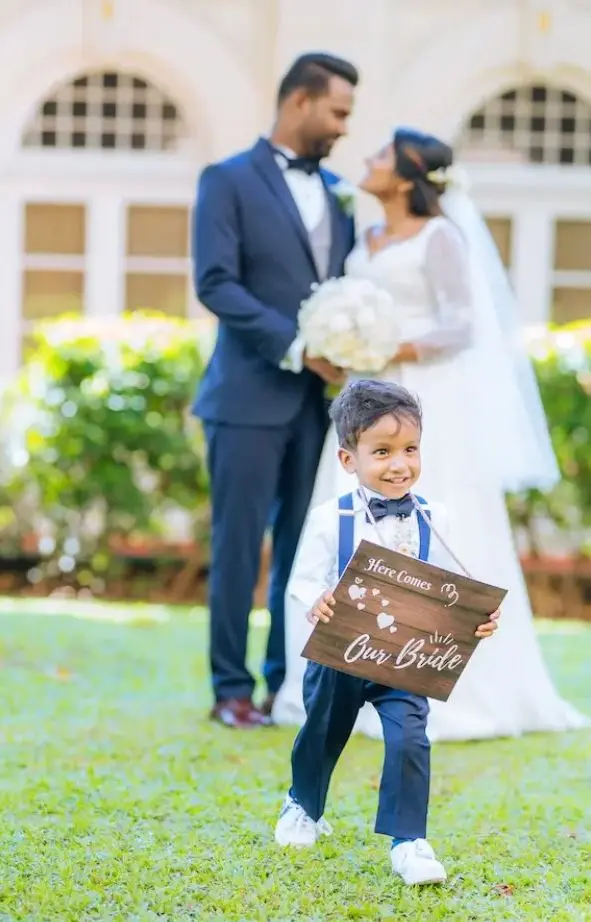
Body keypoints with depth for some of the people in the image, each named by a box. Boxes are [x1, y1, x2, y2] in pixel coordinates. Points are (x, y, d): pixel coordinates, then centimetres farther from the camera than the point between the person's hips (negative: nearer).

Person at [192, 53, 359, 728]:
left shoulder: (336, 191, 16)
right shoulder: (228, 181, -2)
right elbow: (215, 283, -12)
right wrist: (295, 347, -17)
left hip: (317, 396, 5)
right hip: (251, 395, -5)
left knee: (306, 544, 6)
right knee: (239, 543, -1)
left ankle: (290, 681, 14)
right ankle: (232, 689, 6)